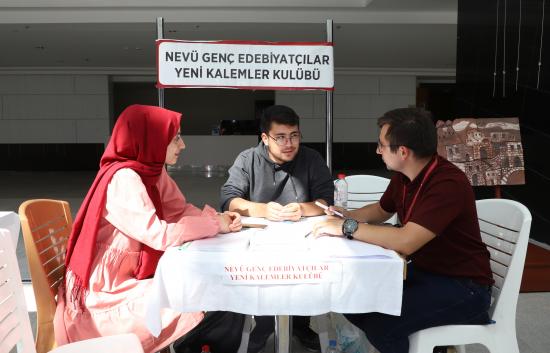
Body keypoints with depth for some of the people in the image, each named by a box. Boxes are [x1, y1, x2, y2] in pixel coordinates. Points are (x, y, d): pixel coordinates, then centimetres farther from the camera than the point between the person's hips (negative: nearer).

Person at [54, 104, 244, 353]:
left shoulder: (152, 171, 2)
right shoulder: (123, 179, -23)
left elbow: (180, 211, 7)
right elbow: (160, 236, -29)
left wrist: (217, 218, -11)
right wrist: (214, 225, -17)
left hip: (133, 278, 8)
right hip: (108, 297, -8)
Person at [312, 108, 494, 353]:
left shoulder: (448, 183, -25)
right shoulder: (402, 176, 1)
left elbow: (406, 242, -35)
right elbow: (381, 211, 20)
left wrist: (347, 228, -26)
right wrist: (348, 216, 0)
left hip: (463, 286, -8)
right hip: (422, 271, 8)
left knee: (380, 323, -25)